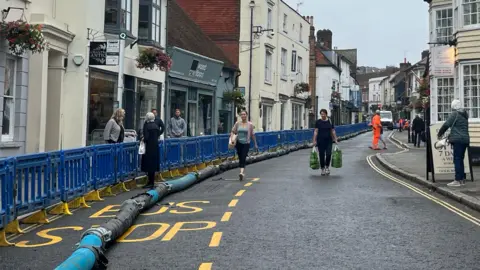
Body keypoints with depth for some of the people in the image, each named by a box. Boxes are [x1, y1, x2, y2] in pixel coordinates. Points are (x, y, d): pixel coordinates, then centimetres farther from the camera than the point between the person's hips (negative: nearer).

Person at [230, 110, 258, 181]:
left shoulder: (250, 124, 0)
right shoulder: (237, 123, 3)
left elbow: (252, 135, 5)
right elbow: (233, 132, 7)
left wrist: (255, 144, 8)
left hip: (246, 143, -3)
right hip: (238, 143, 3)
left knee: (243, 158, -16)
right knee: (240, 158, 9)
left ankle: (241, 172, -28)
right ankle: (242, 172, 24)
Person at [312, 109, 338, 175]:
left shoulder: (330, 121, 5)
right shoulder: (318, 122, 0)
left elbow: (333, 131, 8)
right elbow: (315, 131, -3)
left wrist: (335, 139, 4)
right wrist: (314, 141, -8)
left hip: (328, 141, 1)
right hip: (320, 141, -1)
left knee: (328, 154, -11)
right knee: (321, 155, 2)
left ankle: (327, 167, 12)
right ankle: (322, 169, 15)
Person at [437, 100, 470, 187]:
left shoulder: (454, 114, -7)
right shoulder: (465, 115, 18)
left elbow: (446, 124, -12)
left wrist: (440, 134, 2)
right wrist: (450, 135, 27)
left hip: (458, 140, -8)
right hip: (465, 139, 8)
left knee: (457, 160, -8)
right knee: (460, 159, 14)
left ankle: (458, 180, -11)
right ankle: (462, 179, 17)